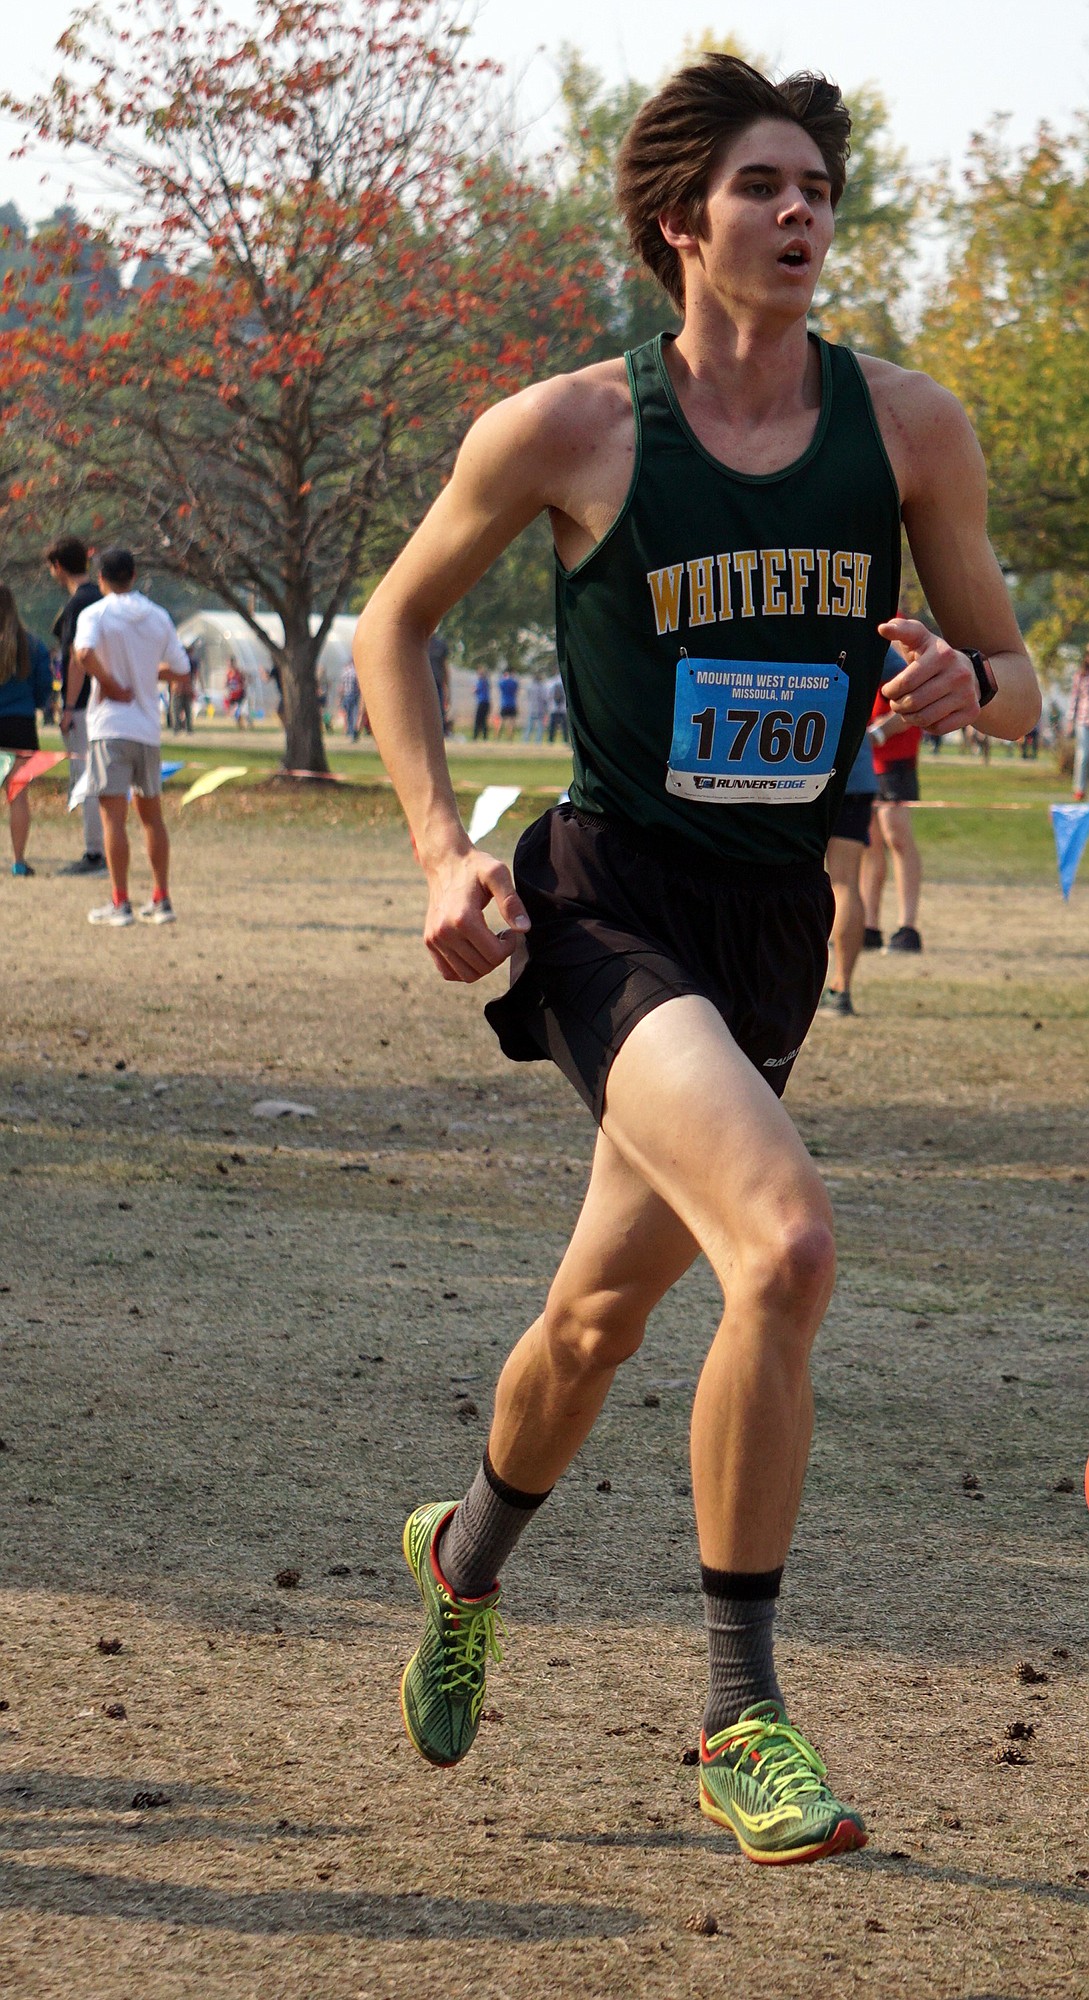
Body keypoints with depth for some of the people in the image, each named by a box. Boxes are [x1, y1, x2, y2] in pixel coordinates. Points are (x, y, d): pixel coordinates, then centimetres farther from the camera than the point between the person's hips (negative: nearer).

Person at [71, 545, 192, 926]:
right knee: (151, 813, 14)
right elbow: (181, 671, 11)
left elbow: (84, 653, -25)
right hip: (149, 727, 5)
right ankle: (161, 899, 14)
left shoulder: (95, 614, -5)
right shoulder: (159, 617, 8)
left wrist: (111, 683, -11)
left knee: (114, 814, -4)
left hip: (110, 726, -5)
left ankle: (119, 903, -8)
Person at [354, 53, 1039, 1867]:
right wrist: (441, 850, -5)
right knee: (787, 1244, -27)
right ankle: (742, 1718, -16)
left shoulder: (908, 428, 0)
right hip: (611, 901, -5)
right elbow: (395, 624, 6)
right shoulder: (569, 431, -8)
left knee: (605, 1313, 19)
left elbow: (1014, 676, 10)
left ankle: (467, 1555, 50)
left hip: (778, 922, 5)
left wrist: (969, 682, -14)